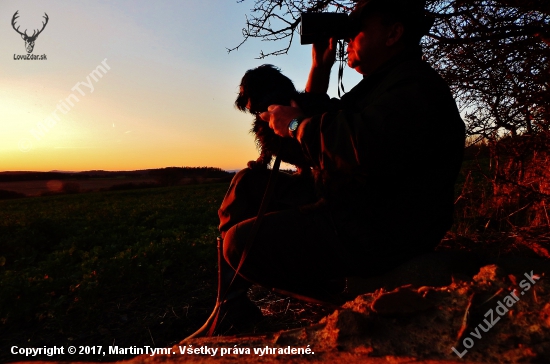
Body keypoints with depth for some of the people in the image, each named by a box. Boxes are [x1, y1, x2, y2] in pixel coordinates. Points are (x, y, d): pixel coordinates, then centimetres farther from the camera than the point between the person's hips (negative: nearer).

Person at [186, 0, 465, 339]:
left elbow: (368, 150, -33)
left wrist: (296, 123, -17)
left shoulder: (417, 85, -14)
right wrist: (321, 68, 13)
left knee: (241, 243, -15)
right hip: (351, 210, 11)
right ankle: (229, 312, 4)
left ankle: (347, 290, 3)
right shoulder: (383, 83, 20)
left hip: (377, 233, -11)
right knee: (248, 184, 8)